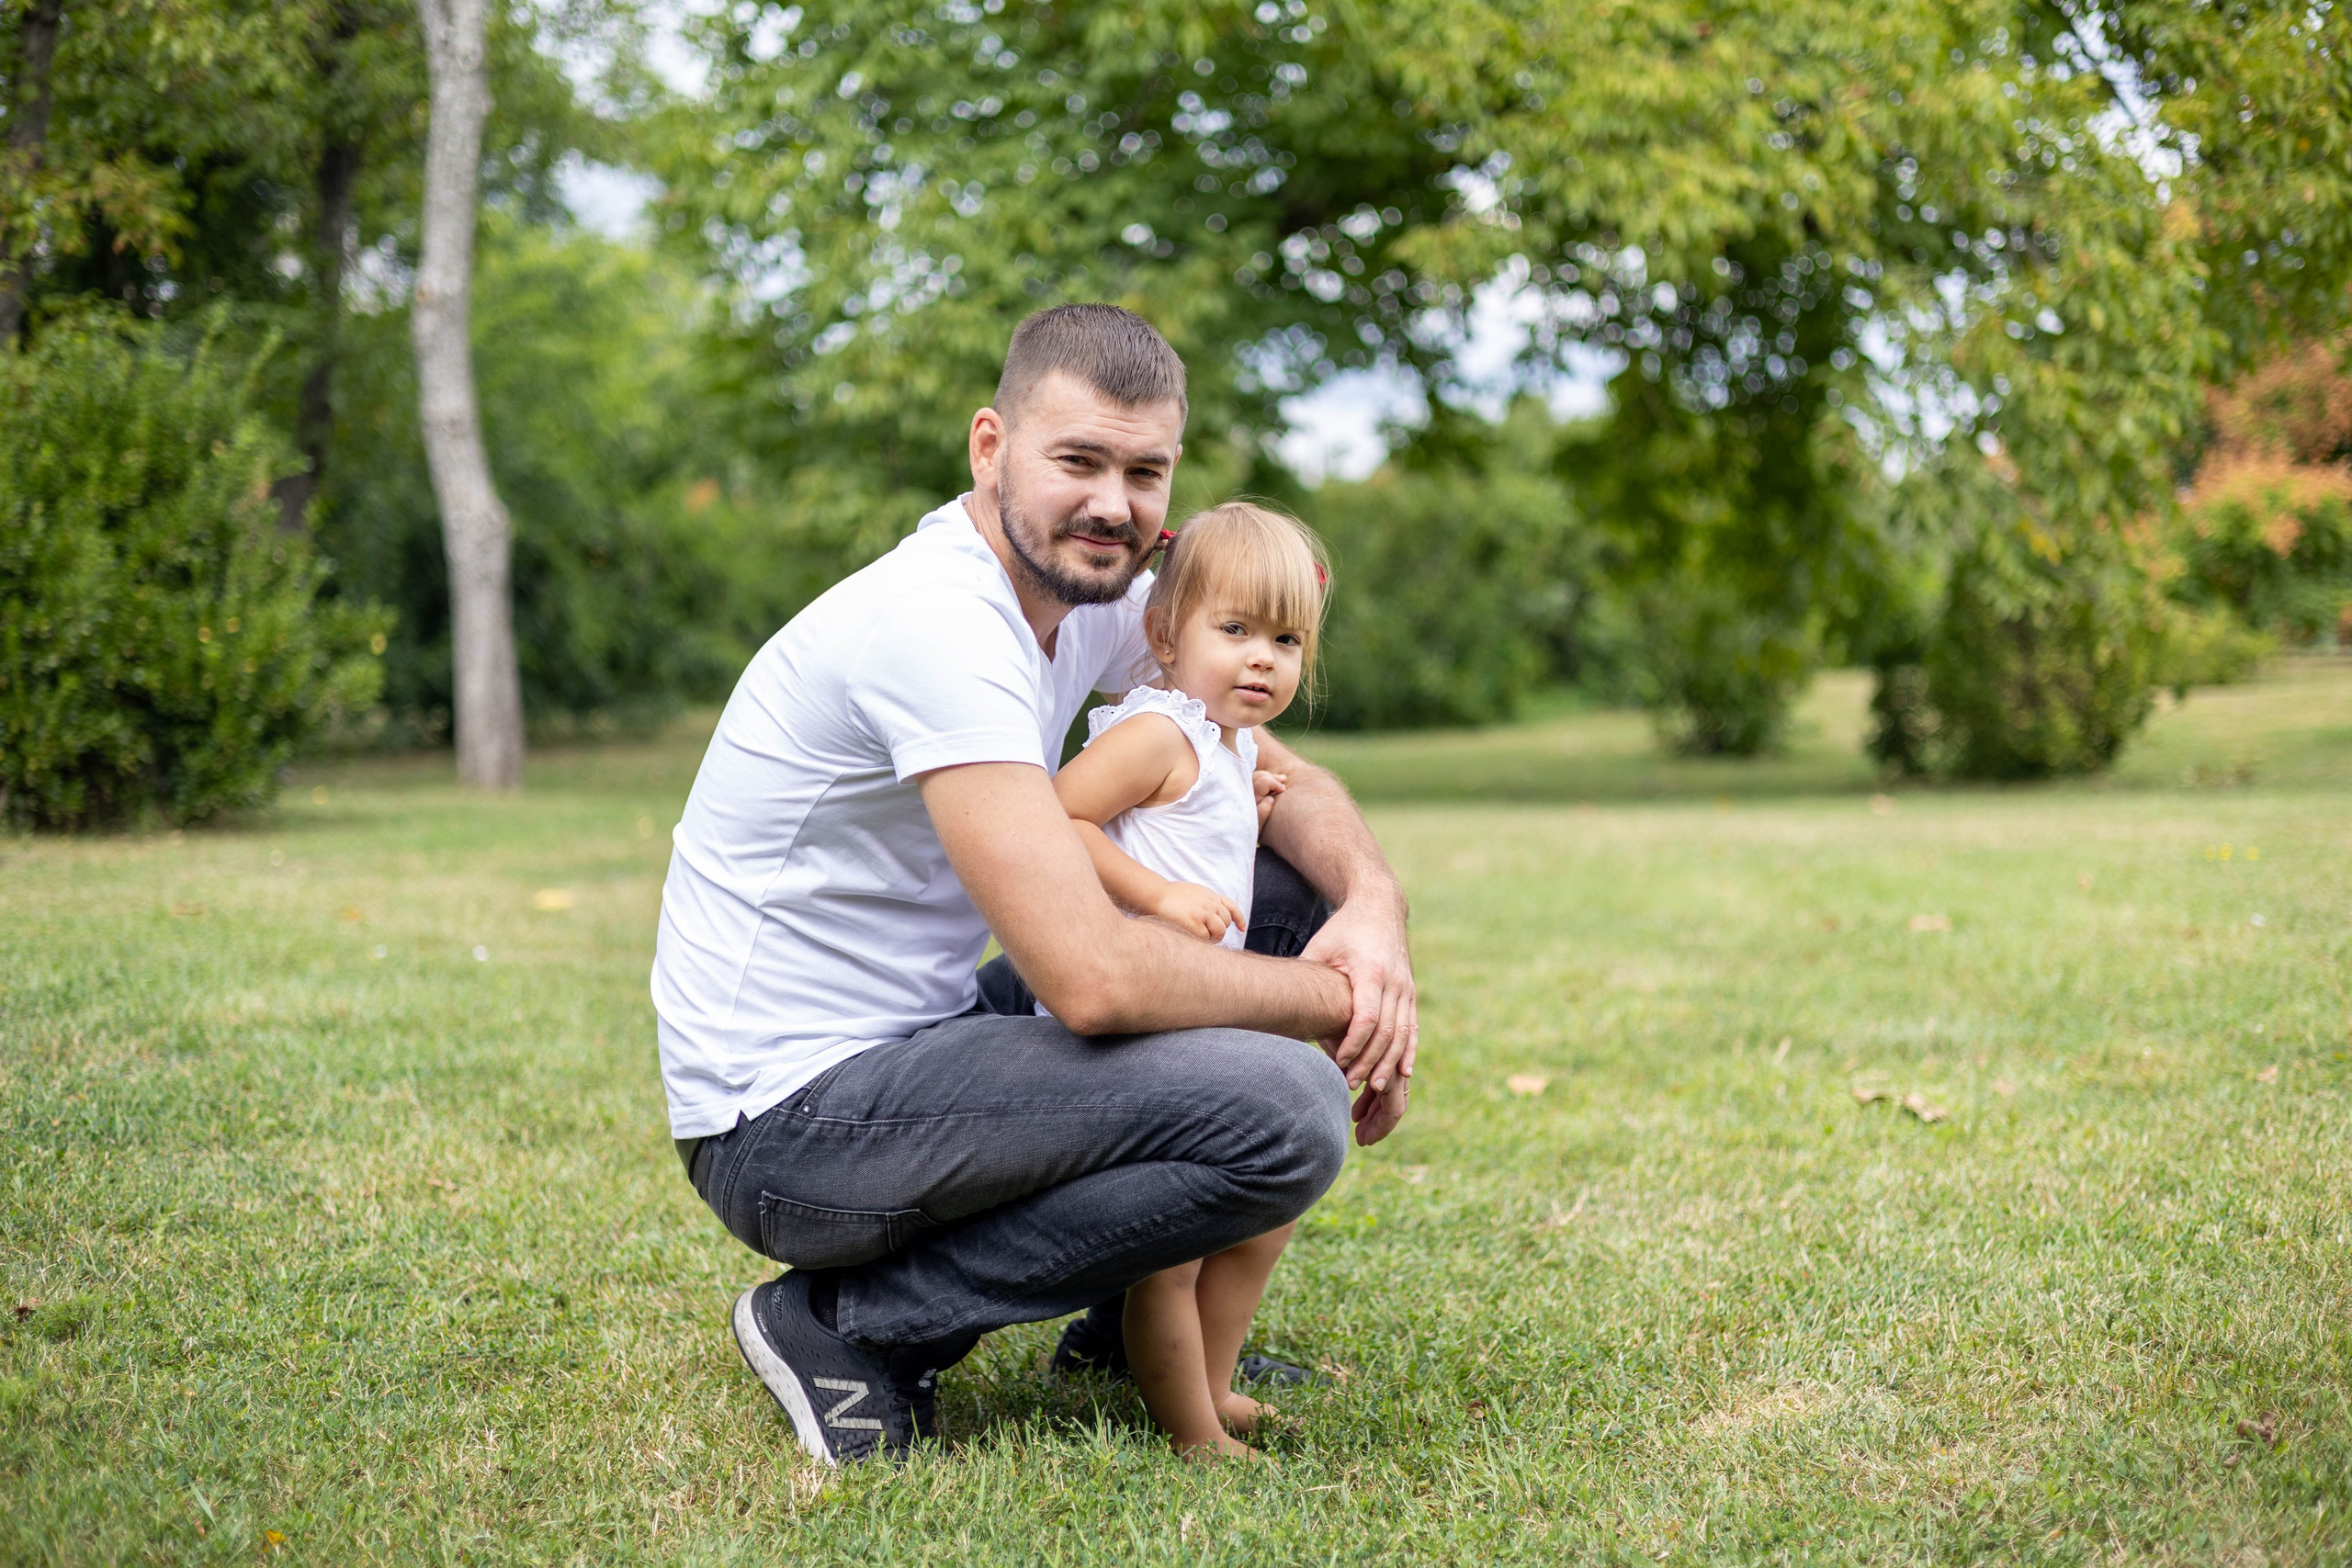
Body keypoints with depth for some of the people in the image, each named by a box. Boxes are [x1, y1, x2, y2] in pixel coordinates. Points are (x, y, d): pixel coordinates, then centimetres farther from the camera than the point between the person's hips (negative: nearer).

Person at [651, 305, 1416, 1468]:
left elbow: (1279, 778, 12)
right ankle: (852, 1327, -8)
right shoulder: (940, 622, -24)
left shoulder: (1089, 589, 4)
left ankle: (1138, 1318, 17)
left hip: (906, 1042, 10)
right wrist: (1331, 1006, -16)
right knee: (1286, 1110, -24)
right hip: (788, 1126, -10)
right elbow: (1092, 977, -31)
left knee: (1291, 900, 10)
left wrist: (1372, 903, -10)